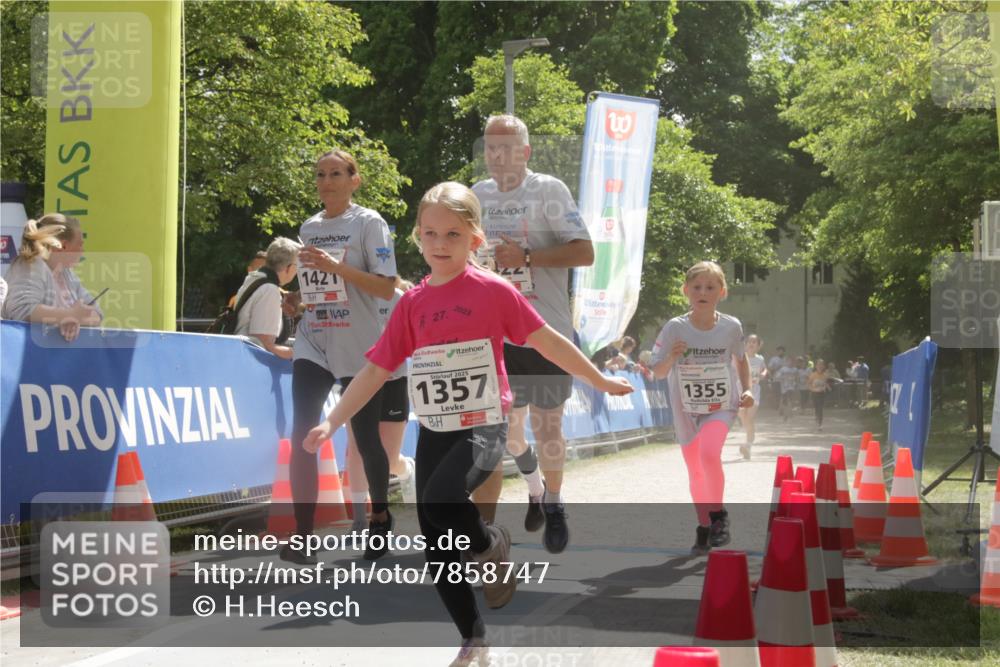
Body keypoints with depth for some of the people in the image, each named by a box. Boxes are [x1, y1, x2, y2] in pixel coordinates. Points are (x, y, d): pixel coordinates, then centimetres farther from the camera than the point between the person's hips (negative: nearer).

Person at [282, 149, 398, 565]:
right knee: (302, 435, -11)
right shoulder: (309, 227, 12)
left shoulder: (369, 224, -6)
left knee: (366, 440, 5)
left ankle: (380, 517, 30)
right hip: (313, 344, 4)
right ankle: (303, 536, -13)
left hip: (358, 349, -4)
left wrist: (337, 266, -23)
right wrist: (296, 300, 5)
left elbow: (386, 287, -14)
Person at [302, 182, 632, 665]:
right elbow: (376, 370, 8)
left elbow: (546, 341, 2)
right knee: (437, 551, 4)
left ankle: (491, 545, 0)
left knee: (440, 500, -31)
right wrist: (332, 422, 2)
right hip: (434, 431, 5)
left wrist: (600, 381, 7)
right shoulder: (412, 303, 5)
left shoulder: (493, 291, -6)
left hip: (483, 426, -5)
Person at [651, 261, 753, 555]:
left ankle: (718, 513, -9)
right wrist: (671, 357, -28)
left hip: (721, 406, -1)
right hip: (686, 408, 2)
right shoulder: (675, 328, -12)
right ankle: (703, 527, 29)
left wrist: (746, 389, -1)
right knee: (695, 471, 11)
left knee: (709, 453, -28)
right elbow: (658, 372, -9)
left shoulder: (731, 327, -8)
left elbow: (741, 359, 12)